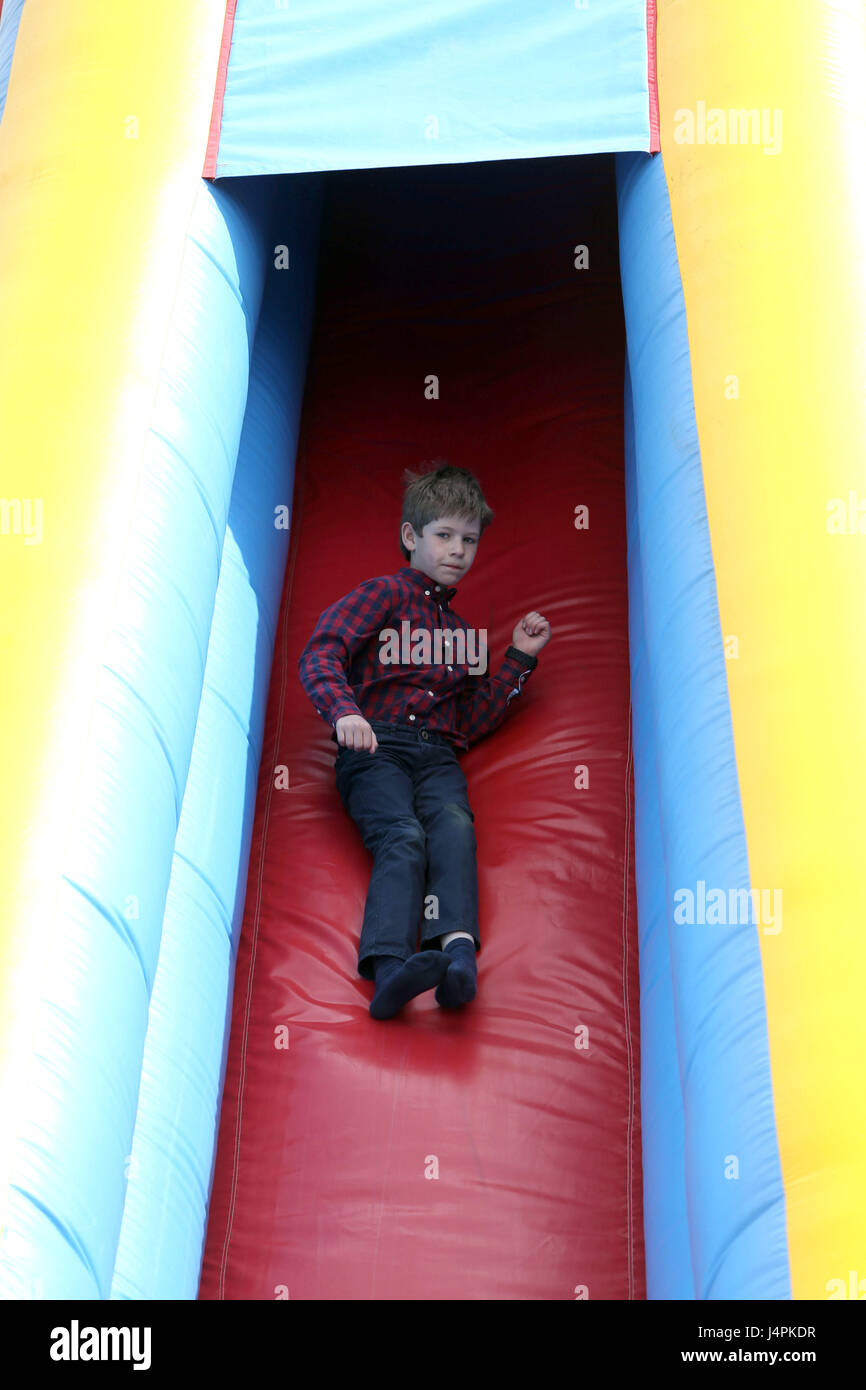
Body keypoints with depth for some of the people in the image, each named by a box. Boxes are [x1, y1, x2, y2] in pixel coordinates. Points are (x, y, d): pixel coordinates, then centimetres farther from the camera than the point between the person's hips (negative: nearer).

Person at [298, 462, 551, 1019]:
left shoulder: (466, 631, 30)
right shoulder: (386, 594, 13)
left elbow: (474, 722, 25)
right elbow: (320, 655, -4)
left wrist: (520, 657, 20)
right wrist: (344, 710, -24)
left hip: (438, 756, 4)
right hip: (375, 749, -4)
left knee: (455, 825, -30)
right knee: (403, 837, -31)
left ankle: (459, 952, -51)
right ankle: (389, 968, -49)